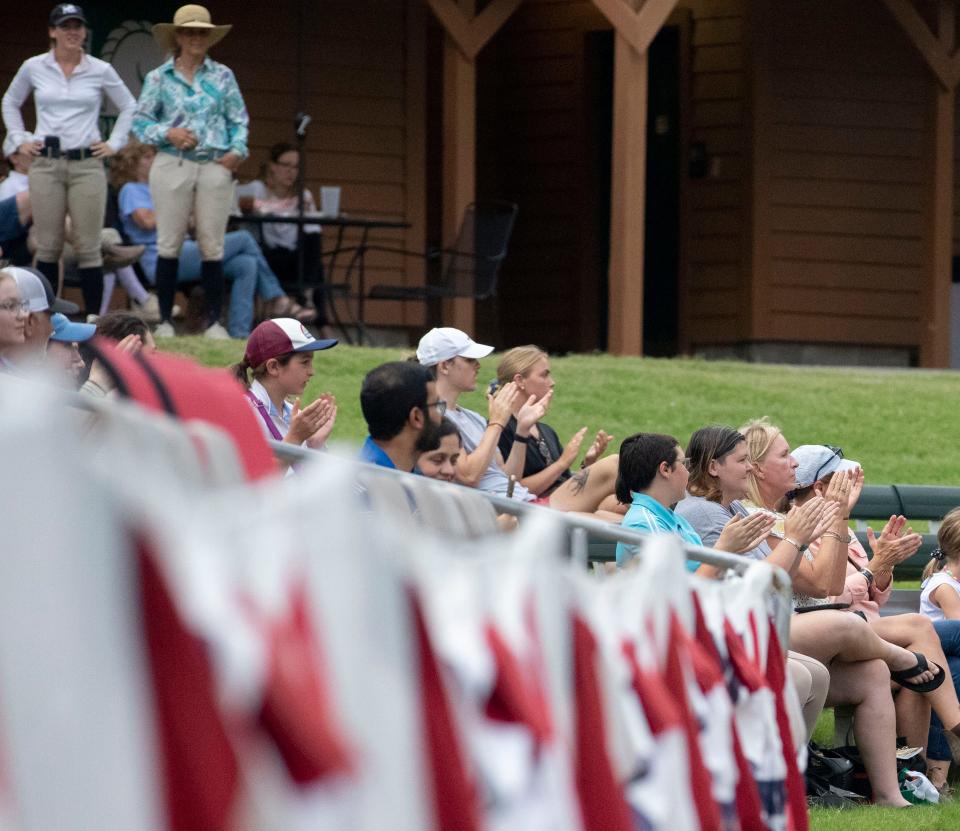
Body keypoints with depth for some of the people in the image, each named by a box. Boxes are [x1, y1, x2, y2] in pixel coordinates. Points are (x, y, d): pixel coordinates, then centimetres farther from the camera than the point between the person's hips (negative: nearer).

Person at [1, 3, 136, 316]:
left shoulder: (101, 71, 2)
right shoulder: (33, 68, 4)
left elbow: (129, 108, 15)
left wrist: (114, 143, 6)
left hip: (87, 164, -1)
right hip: (46, 164, 1)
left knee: (88, 247, -3)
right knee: (48, 246, 1)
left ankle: (93, 318, -1)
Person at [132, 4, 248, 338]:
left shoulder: (222, 76, 11)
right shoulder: (159, 78, 6)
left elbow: (239, 120, 11)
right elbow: (140, 122, 5)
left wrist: (238, 149, -6)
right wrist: (168, 134, -12)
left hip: (215, 168, 1)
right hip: (172, 165, -1)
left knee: (212, 245, 0)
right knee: (169, 244, -2)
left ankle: (213, 320, 6)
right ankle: (165, 320, 4)